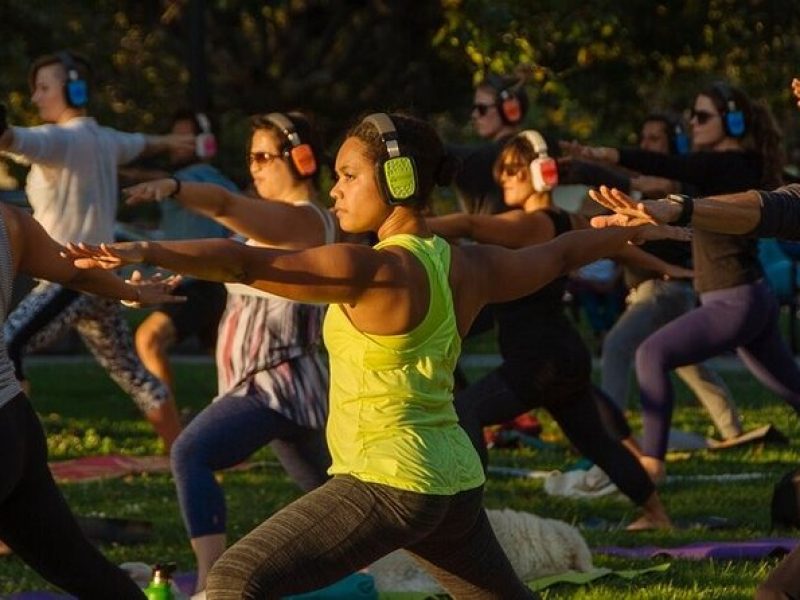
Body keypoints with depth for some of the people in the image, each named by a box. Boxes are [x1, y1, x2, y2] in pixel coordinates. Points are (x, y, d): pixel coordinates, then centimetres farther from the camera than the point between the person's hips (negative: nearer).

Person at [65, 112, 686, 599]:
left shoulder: (372, 271, -16)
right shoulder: (469, 267, 8)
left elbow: (249, 262, -28)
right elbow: (560, 253, 26)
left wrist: (146, 252, -39)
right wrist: (628, 232, 46)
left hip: (387, 485, -9)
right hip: (455, 482, 9)